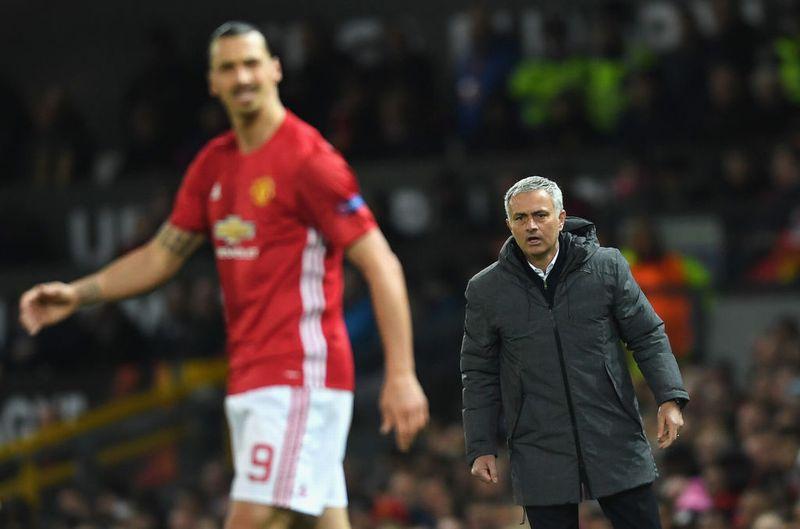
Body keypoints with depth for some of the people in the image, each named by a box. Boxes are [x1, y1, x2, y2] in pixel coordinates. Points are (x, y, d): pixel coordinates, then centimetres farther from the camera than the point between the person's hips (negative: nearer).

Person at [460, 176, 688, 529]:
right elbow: (479, 374, 8)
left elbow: (647, 337, 6)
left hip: (615, 443, 0)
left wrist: (669, 398, -6)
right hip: (540, 457, 0)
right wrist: (480, 448, 5)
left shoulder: (606, 267, 2)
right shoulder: (487, 290, 2)